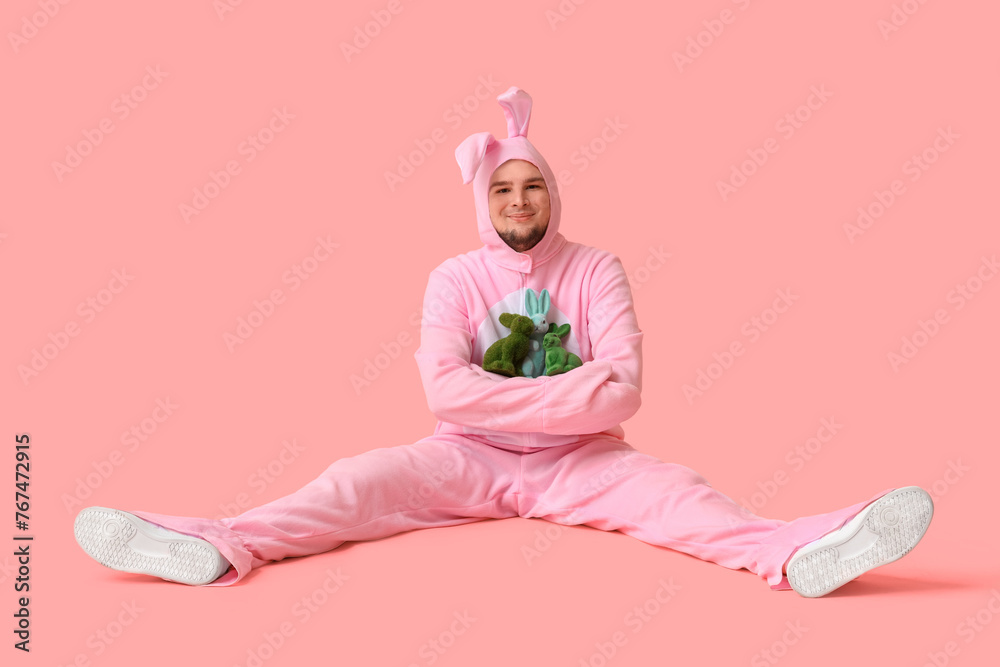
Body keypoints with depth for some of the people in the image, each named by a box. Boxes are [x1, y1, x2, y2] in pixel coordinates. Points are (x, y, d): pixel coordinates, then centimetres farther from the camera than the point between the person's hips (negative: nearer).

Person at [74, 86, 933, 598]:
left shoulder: (596, 269, -2)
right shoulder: (455, 278, 0)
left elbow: (620, 390, -14)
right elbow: (443, 386, -15)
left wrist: (500, 395, -19)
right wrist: (561, 395, -19)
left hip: (579, 463, 0)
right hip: (469, 459, 1)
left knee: (671, 489, -26)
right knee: (361, 480, -21)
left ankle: (799, 552, -48)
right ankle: (222, 546, -37)